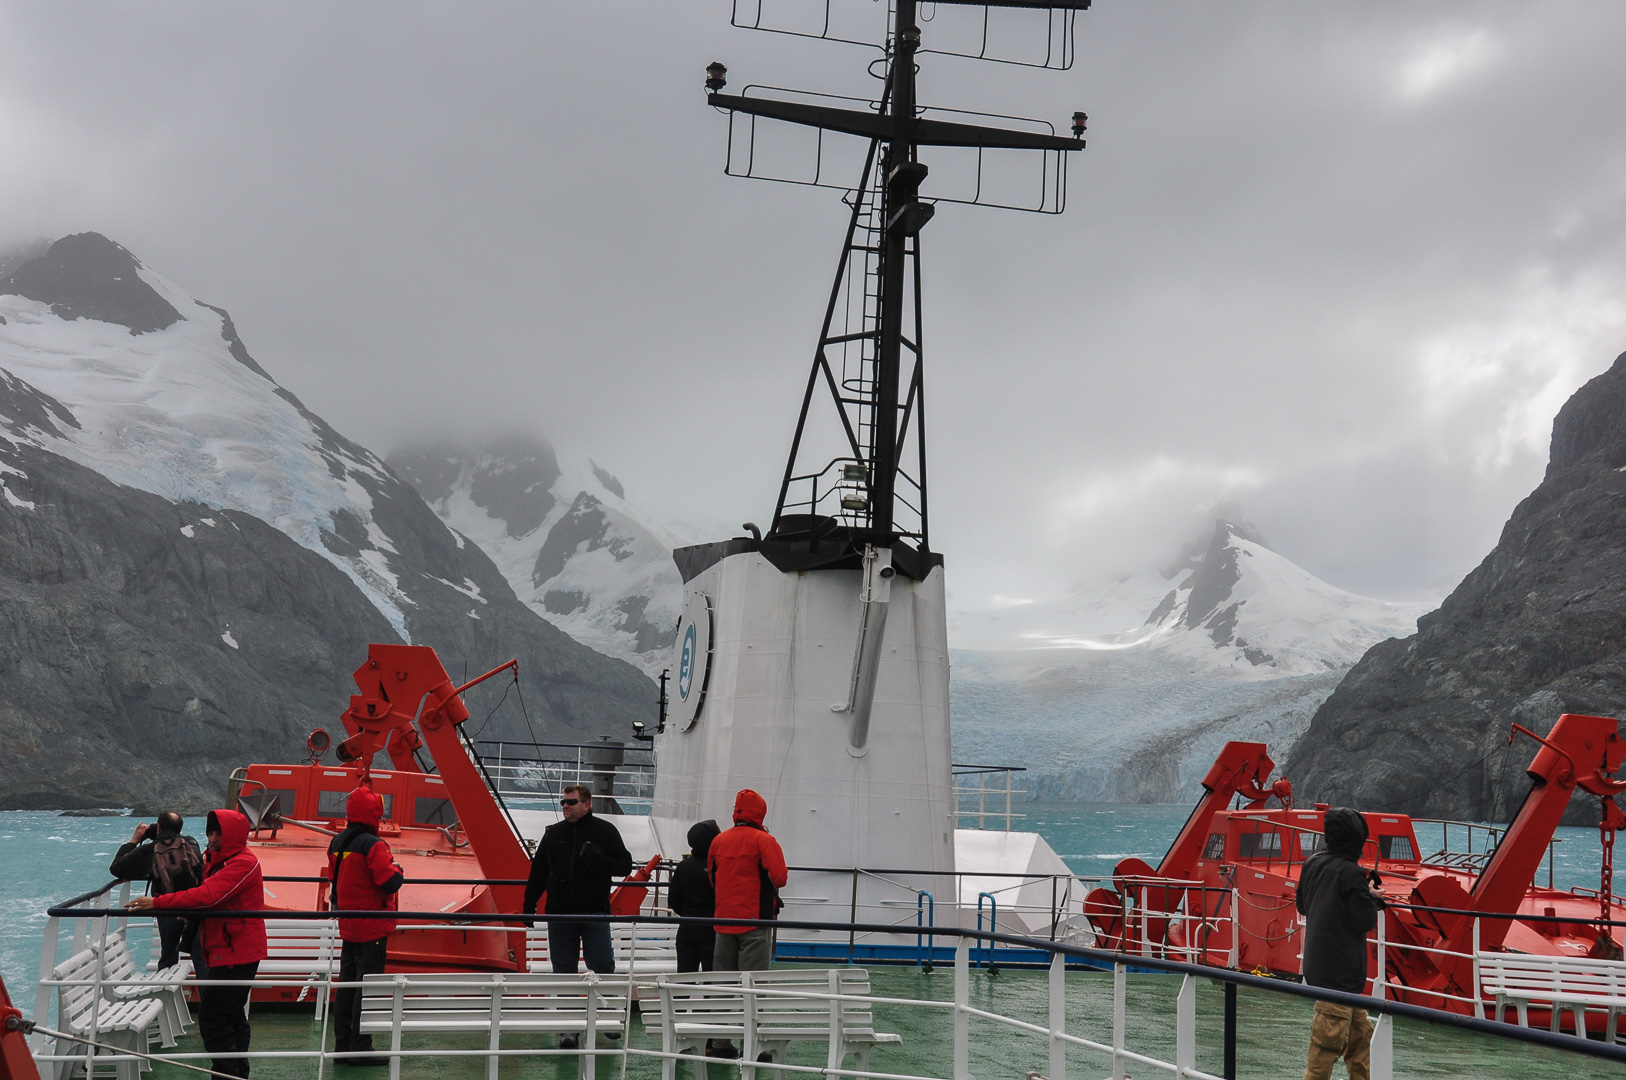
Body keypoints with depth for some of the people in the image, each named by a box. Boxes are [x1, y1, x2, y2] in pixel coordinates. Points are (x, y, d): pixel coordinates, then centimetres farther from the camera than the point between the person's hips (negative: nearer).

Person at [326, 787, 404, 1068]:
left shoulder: (337, 843, 8)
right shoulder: (373, 845, -18)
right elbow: (390, 882, -23)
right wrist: (397, 870, -4)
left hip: (347, 926, 8)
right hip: (372, 928, -8)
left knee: (347, 986, 13)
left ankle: (342, 1045, 19)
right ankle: (360, 1048, -1)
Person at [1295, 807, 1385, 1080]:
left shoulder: (1312, 864, 6)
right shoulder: (1351, 873, -18)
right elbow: (1364, 921, -17)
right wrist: (1372, 898, 1)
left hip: (1317, 963, 9)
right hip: (1341, 970, -9)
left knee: (1360, 1033, 19)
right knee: (1330, 1038, -1)